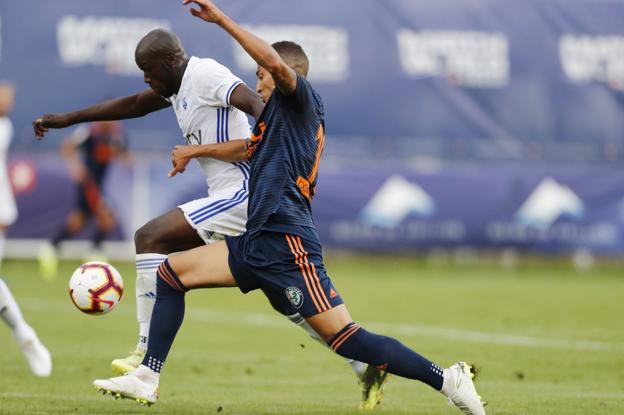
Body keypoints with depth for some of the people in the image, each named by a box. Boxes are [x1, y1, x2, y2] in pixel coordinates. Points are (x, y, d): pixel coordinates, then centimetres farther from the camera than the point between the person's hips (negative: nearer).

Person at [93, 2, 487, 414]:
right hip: (257, 242, 10)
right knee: (171, 272, 7)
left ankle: (448, 380, -11)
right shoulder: (282, 119, 24)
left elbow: (275, 61, -23)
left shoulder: (302, 100, -2)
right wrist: (197, 150, 54)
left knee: (346, 338, -14)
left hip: (285, 243, -10)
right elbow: (249, 148, 44)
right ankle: (147, 378, 6)